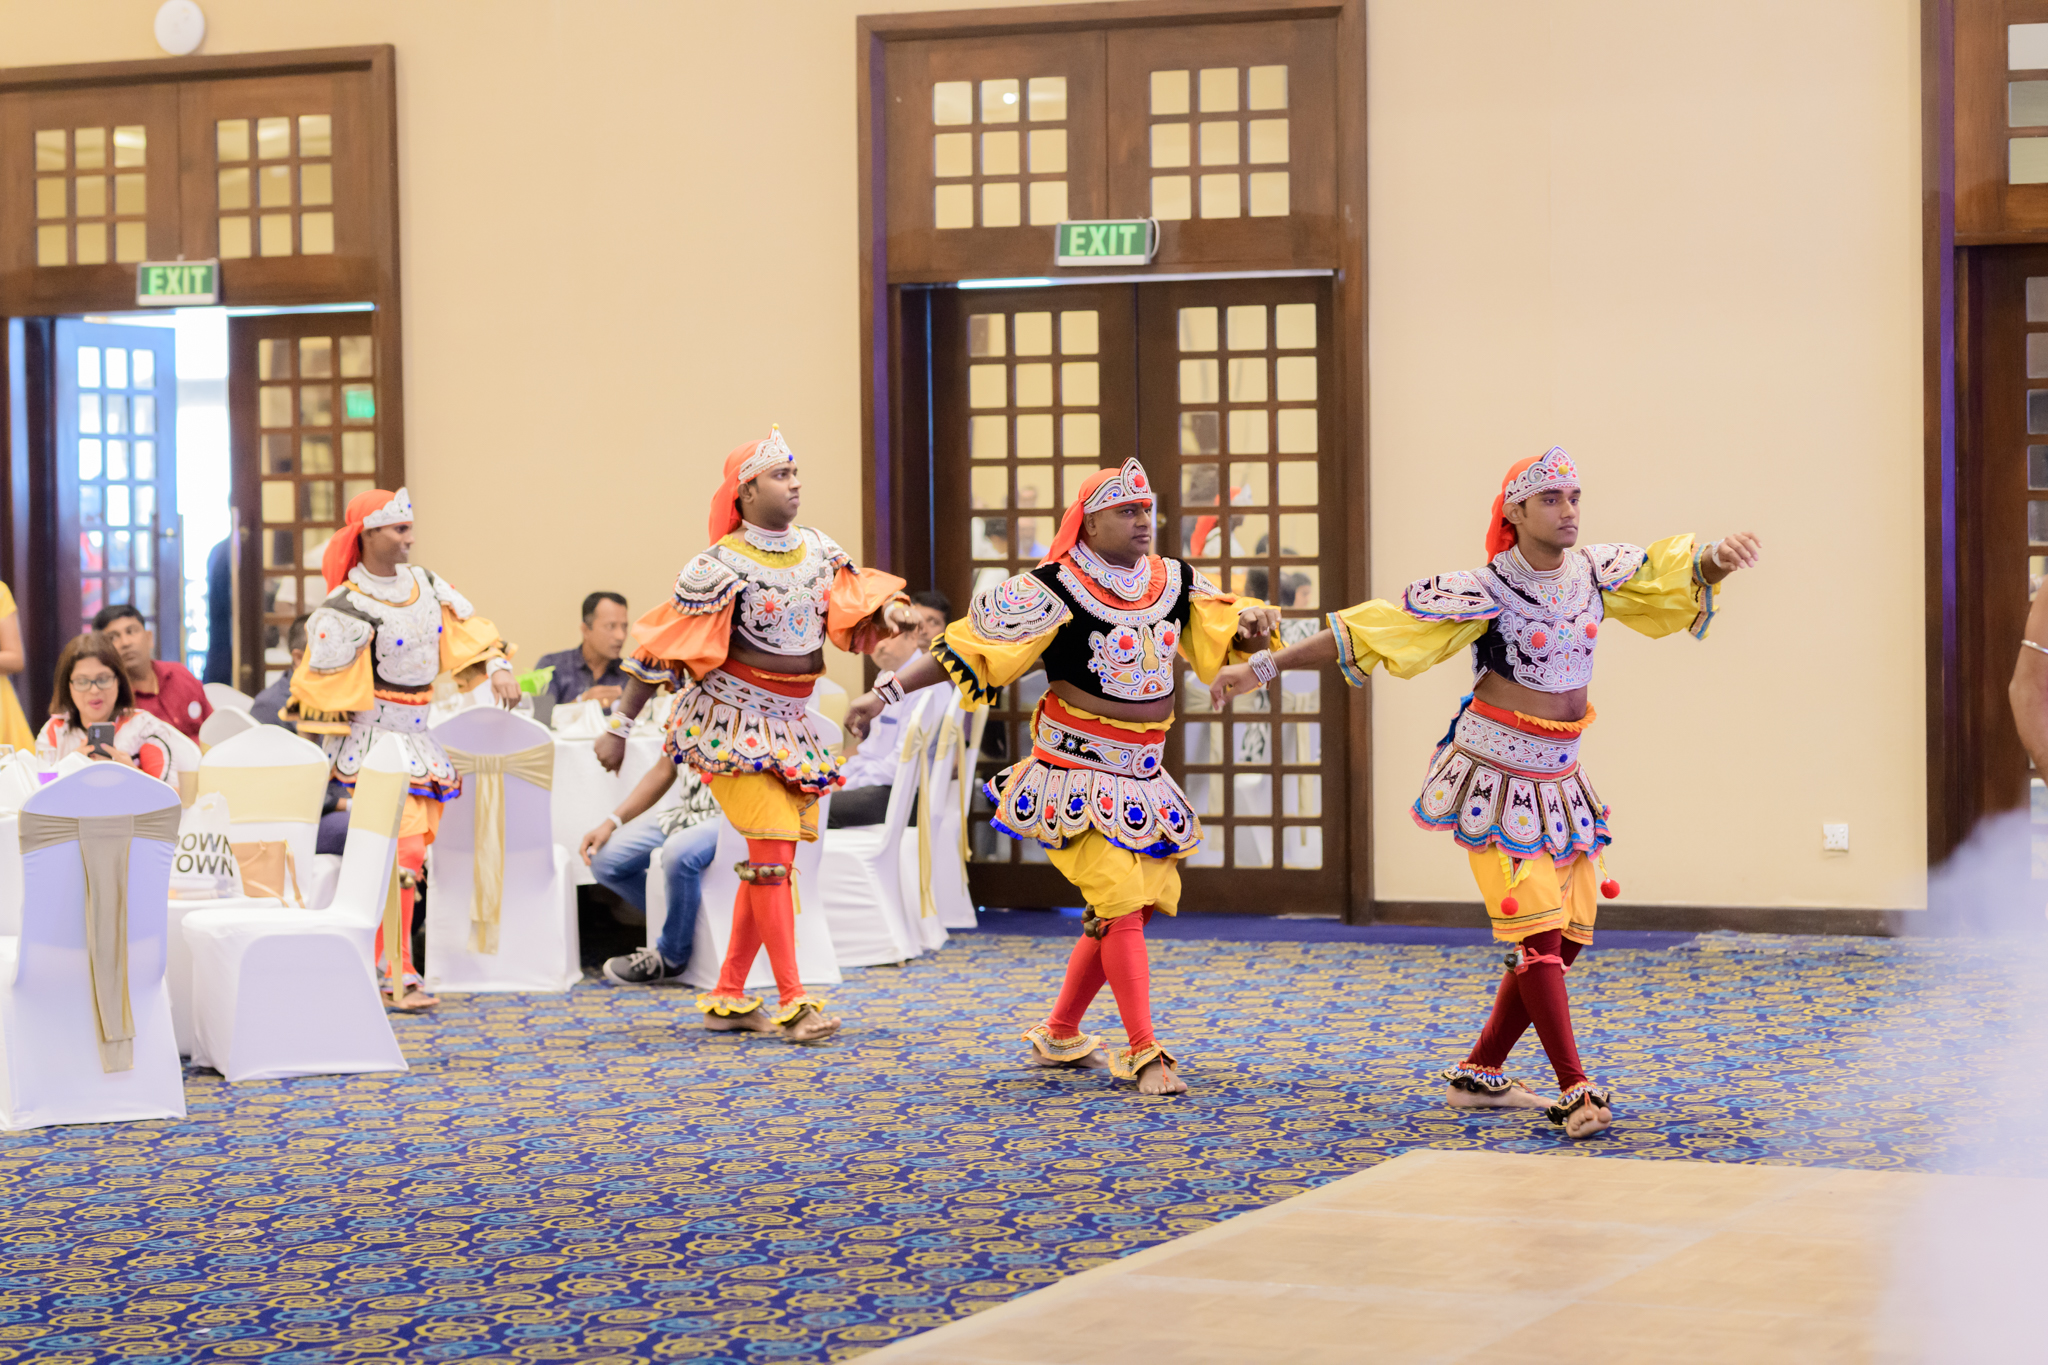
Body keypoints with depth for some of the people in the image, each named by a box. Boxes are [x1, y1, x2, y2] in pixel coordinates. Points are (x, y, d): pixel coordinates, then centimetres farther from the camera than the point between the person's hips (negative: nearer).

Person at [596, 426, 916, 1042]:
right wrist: (619, 726, -11)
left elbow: (856, 612, 6)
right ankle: (793, 1002, -12)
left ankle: (727, 998, 18)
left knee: (771, 860, 8)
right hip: (734, 718, -7)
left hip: (789, 722, 7)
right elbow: (661, 649, -11)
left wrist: (890, 611, -19)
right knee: (771, 850, -13)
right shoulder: (723, 565, -14)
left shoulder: (818, 550, 5)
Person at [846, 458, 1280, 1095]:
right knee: (1120, 904, -13)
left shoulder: (1174, 582, 5)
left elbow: (1229, 625, 19)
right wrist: (887, 691, -18)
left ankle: (1059, 1036, 27)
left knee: (1122, 909, 11)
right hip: (1079, 775, -7)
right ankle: (1143, 1053, -7)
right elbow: (963, 645, -13)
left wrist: (1254, 619, -5)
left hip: (1141, 777, 7)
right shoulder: (1054, 592, -14)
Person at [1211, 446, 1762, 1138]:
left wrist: (1719, 556, -13)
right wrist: (1265, 668, -15)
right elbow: (1365, 631, -14)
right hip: (1495, 778, -7)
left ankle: (1479, 1075, 19)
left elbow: (1681, 574, 12)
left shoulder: (1595, 573, 2)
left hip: (1560, 782, 7)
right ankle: (1576, 1090, -13)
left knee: (1566, 938, 7)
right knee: (1537, 931, -14)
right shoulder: (1484, 591, -14)